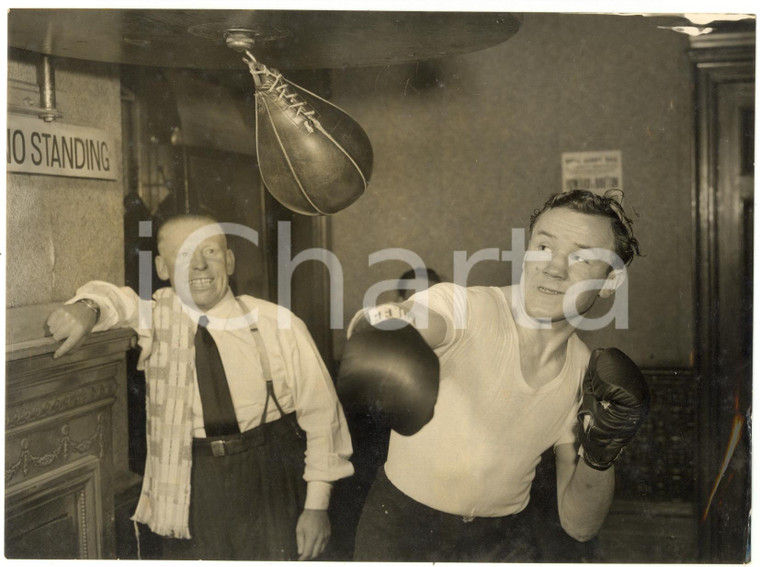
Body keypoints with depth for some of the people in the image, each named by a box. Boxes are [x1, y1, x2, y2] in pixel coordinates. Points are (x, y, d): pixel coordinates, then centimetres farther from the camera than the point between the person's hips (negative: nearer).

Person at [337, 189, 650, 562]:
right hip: (401, 521, -3)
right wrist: (379, 328, -65)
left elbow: (579, 527, -2)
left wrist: (600, 456, -20)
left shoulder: (589, 377, -6)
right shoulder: (461, 306, -18)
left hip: (503, 539, 4)